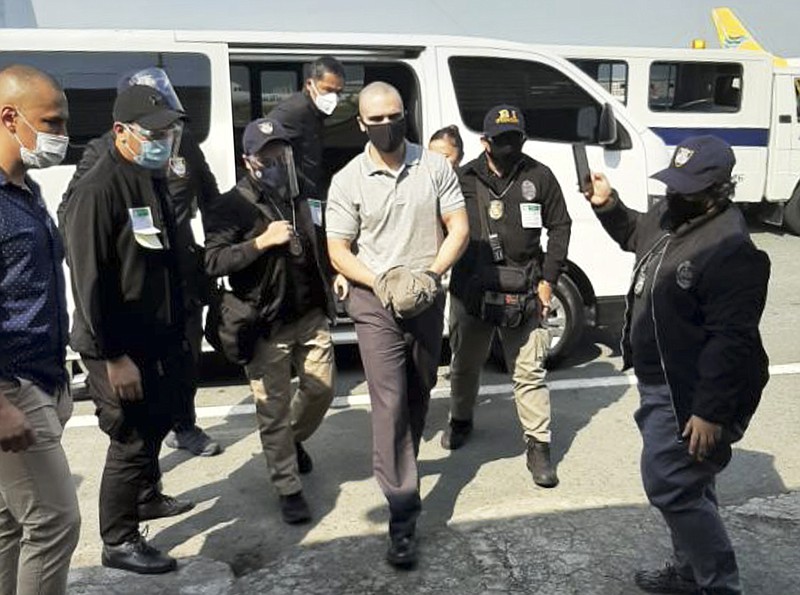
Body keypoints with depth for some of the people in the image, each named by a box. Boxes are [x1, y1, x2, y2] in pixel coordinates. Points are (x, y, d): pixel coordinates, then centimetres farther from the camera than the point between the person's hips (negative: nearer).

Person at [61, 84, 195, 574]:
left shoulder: (154, 182, 10)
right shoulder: (97, 191, -19)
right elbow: (89, 282, -22)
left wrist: (179, 333, 16)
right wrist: (113, 357, -22)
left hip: (158, 341, 9)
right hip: (120, 348, -9)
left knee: (155, 427, 22)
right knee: (131, 440, 1)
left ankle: (146, 496, 44)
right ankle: (119, 541, 18)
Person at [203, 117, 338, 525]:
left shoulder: (301, 197, 12)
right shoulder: (233, 207, -8)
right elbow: (212, 262, -18)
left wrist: (333, 276, 10)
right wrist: (261, 241, -23)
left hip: (311, 315, 6)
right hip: (267, 325, -6)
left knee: (321, 389, 13)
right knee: (274, 409, 2)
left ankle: (295, 441, 43)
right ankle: (288, 488, 16)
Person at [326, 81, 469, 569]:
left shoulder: (435, 167, -1)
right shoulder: (348, 181, -5)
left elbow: (459, 228, 0)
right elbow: (338, 251, -3)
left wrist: (431, 274, -14)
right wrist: (381, 282, -18)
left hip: (428, 300, 3)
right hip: (376, 302, -3)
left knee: (419, 394, 18)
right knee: (391, 402, -9)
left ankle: (400, 468, 43)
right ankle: (403, 516, -6)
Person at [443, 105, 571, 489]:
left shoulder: (539, 177, 2)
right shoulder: (464, 179, 1)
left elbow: (559, 226, 7)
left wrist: (548, 280, 1)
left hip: (523, 292, -1)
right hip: (471, 288, 1)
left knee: (529, 371, 0)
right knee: (465, 362, 18)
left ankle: (538, 446, 10)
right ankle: (460, 420, 43)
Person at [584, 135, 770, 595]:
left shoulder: (731, 249, -26)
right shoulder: (673, 214, 3)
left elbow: (731, 340, -27)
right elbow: (636, 234, 27)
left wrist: (711, 411, -26)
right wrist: (608, 204, 9)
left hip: (688, 396, -10)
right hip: (663, 383, 10)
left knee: (669, 485, -2)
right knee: (687, 483, 21)